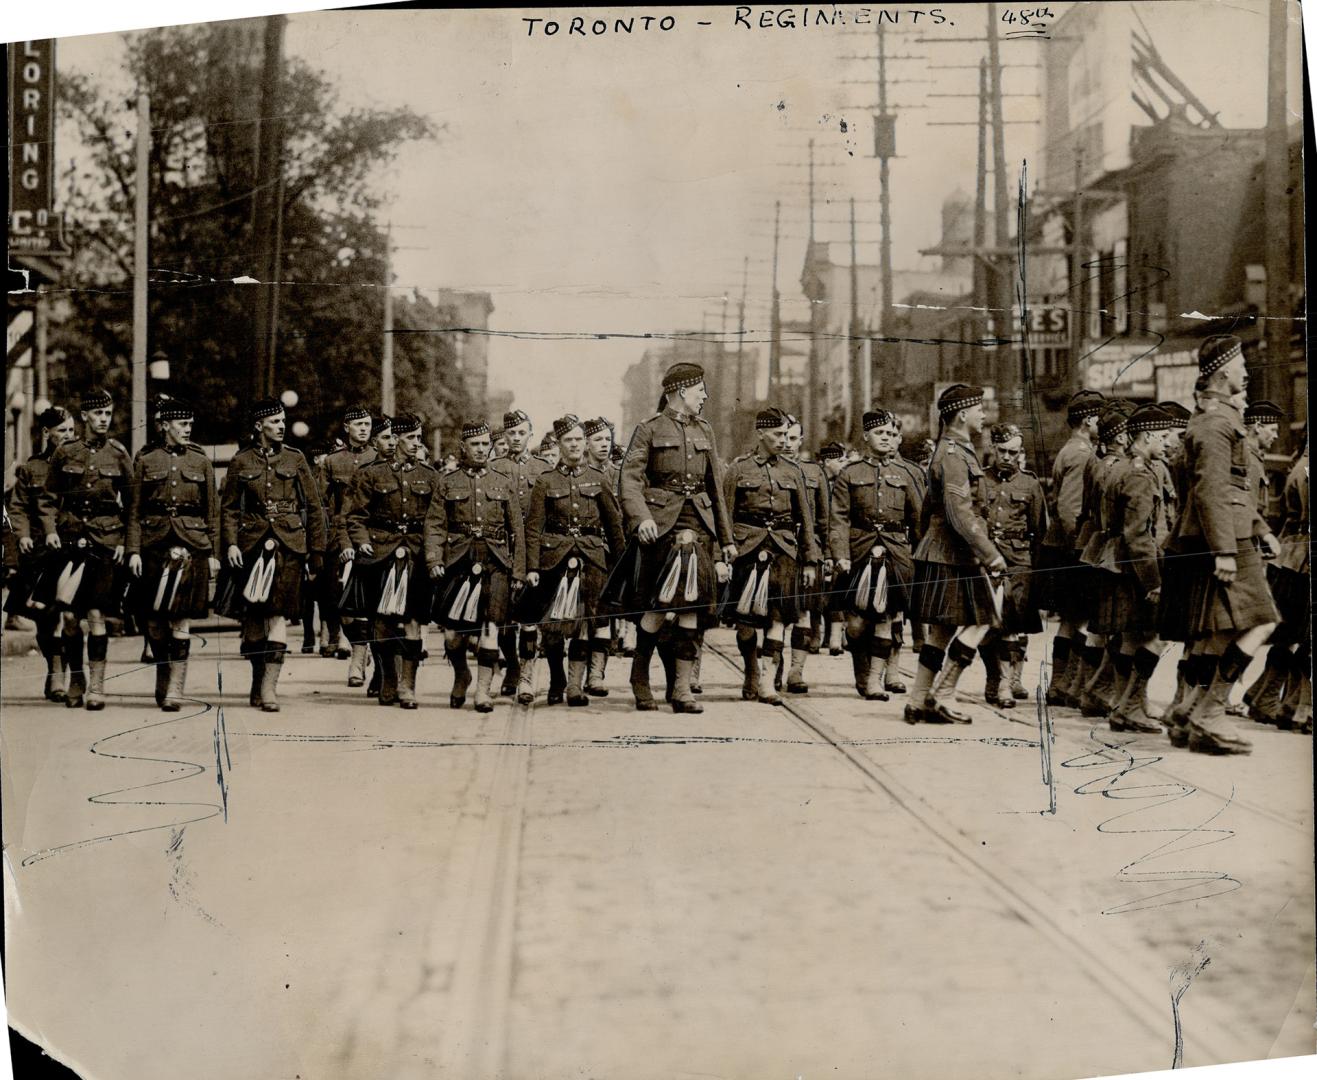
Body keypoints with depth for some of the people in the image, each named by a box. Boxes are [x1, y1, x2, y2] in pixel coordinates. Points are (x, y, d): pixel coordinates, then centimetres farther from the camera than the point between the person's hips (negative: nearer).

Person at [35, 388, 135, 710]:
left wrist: (125, 541, -1)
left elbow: (132, 503, 6)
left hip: (105, 541, -1)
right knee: (69, 615, -2)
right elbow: (48, 497, 11)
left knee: (96, 615, -1)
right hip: (71, 537, 1)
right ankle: (75, 678, 16)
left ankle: (96, 685, 6)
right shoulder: (65, 452, 5)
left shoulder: (118, 454, 4)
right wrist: (50, 530, -2)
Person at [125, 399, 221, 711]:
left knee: (180, 619, -6)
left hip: (191, 546, -1)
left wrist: (214, 554, 4)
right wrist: (133, 550, -3)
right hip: (154, 545, 1)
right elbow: (134, 510, 5)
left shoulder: (201, 463, 9)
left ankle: (175, 689, -4)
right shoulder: (146, 462, 7)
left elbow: (213, 513, 9)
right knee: (153, 620, 5)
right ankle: (163, 678, 25)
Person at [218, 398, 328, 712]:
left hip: (288, 544, -1)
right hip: (251, 543, 1)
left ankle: (269, 686, -12)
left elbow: (314, 507, 8)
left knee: (277, 613, -9)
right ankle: (257, 680, 19)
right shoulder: (240, 462, 6)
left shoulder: (295, 459, 7)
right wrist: (230, 543, -8)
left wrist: (316, 553, 5)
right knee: (252, 617, 5)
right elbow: (229, 507, 7)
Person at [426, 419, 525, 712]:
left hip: (495, 564, 0)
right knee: (452, 632, 1)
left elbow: (517, 530, 10)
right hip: (458, 563, 0)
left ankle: (483, 690, -3)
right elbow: (435, 525, 3)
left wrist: (518, 571, 5)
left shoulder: (504, 484, 10)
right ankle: (461, 676, 29)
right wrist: (434, 560, -10)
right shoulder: (448, 484, 9)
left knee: (490, 627, -10)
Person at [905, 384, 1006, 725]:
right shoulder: (954, 454, -15)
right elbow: (960, 512, -24)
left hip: (939, 553, 10)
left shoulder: (950, 451, 18)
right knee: (980, 620, -6)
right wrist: (989, 553, -24)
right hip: (956, 555, -10)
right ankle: (942, 698, -4)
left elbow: (929, 506, 25)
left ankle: (919, 703, 11)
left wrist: (927, 545, 28)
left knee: (942, 628, 10)